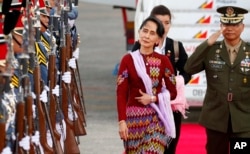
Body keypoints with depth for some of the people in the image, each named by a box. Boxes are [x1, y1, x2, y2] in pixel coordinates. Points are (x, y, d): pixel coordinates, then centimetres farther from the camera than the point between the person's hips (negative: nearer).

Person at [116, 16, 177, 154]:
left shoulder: (163, 61, 2)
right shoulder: (128, 60, -1)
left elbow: (173, 92, 5)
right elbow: (121, 93, -3)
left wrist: (153, 99, -11)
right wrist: (122, 121, -12)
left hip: (156, 118, 0)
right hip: (133, 118, 0)